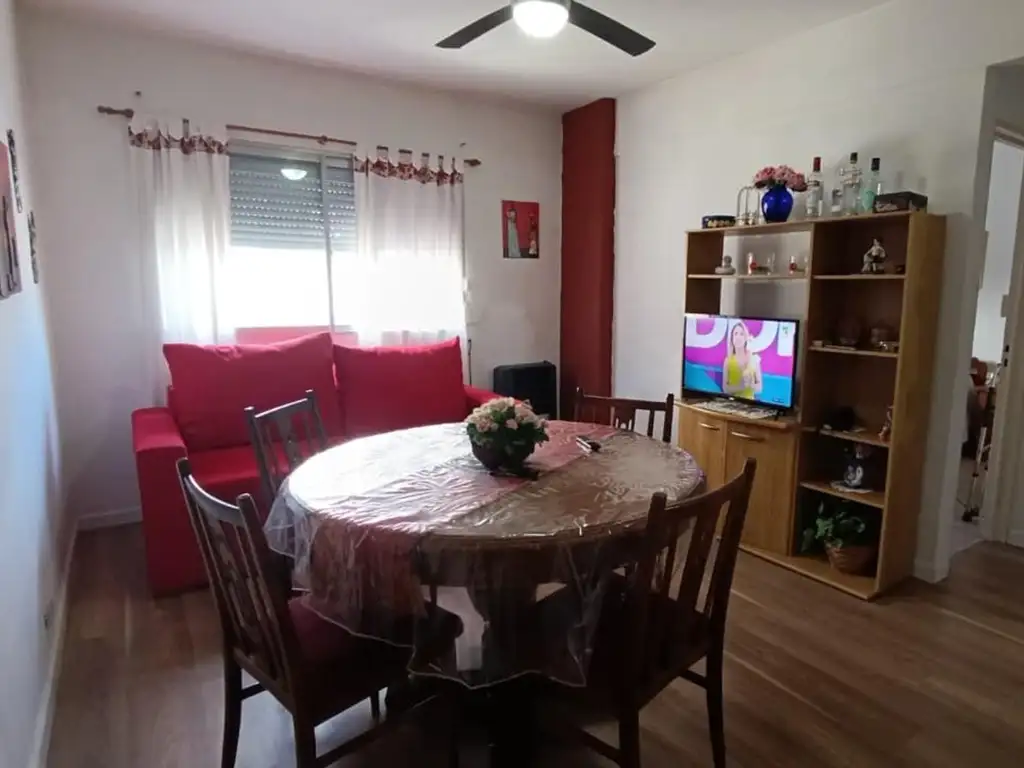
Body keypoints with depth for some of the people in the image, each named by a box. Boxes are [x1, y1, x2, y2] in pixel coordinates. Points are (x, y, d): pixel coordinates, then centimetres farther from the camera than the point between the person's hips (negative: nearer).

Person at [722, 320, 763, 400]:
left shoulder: (754, 358, 0)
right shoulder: (728, 360, -1)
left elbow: (759, 387, 5)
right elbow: (725, 388, -4)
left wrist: (750, 385, -14)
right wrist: (741, 386, -18)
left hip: (749, 401, 1)